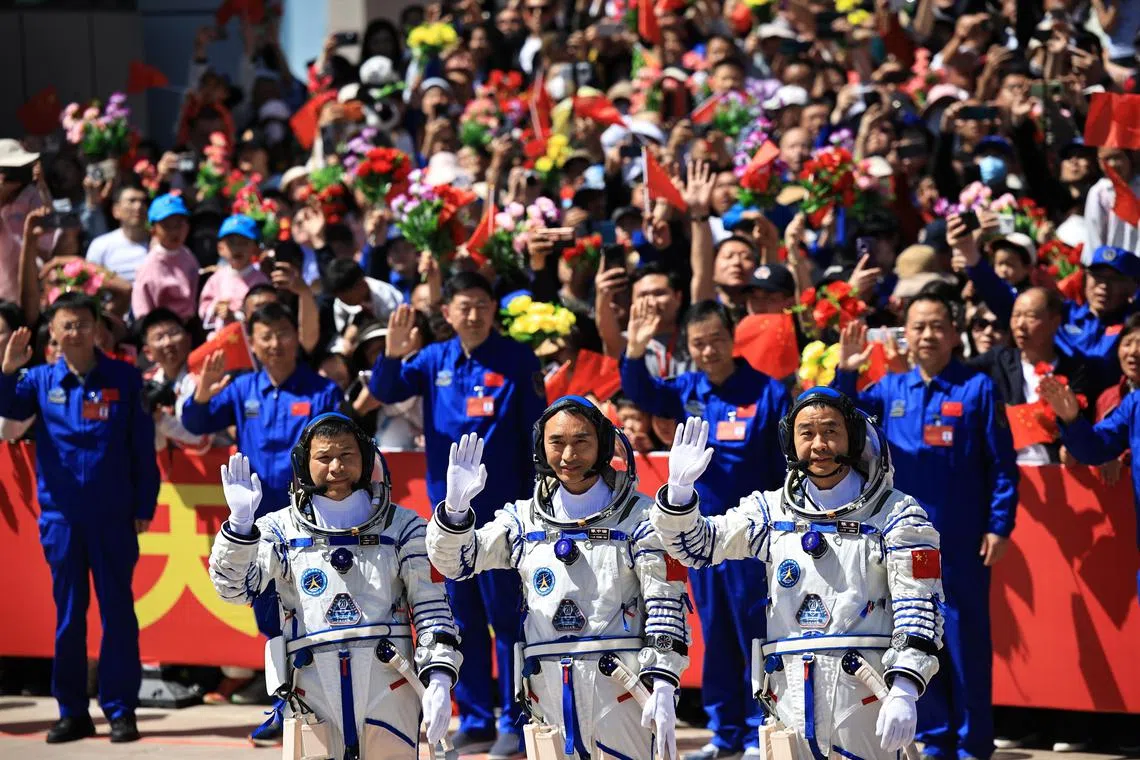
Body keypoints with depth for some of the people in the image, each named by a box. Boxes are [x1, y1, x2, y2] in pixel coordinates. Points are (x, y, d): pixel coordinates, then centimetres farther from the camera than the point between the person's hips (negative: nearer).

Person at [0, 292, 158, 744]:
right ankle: (72, 712, 13)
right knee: (68, 614, 7)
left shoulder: (124, 380, 0)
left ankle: (121, 711, 6)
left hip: (114, 518, -2)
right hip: (61, 516, 2)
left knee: (117, 612, 1)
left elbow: (143, 448, 1)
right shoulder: (41, 380, 4)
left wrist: (144, 507, -1)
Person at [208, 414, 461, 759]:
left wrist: (439, 678, -8)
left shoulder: (401, 526, 8)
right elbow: (234, 587, -3)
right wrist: (240, 522, -18)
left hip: (388, 689, 0)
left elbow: (431, 606, 5)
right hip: (313, 696, 0)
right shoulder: (281, 529, 8)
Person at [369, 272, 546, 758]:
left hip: (501, 509, -4)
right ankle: (474, 721, 17)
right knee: (464, 620, 10)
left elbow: (537, 431, -4)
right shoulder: (435, 360, 6)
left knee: (506, 617, -2)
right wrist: (392, 356, -20)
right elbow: (386, 392, 0)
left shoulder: (516, 360, -5)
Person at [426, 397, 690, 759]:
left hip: (620, 687, -3)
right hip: (548, 690, 3)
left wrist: (662, 688, -13)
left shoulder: (638, 517, 2)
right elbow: (453, 561, 7)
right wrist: (455, 507, -14)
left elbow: (666, 605, -3)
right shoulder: (524, 519, 12)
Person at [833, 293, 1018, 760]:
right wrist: (845, 372, -12)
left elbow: (1002, 465, -3)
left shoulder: (977, 389, -2)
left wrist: (999, 526, -9)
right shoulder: (889, 390, 9)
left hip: (961, 543, -4)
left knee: (966, 644, 0)